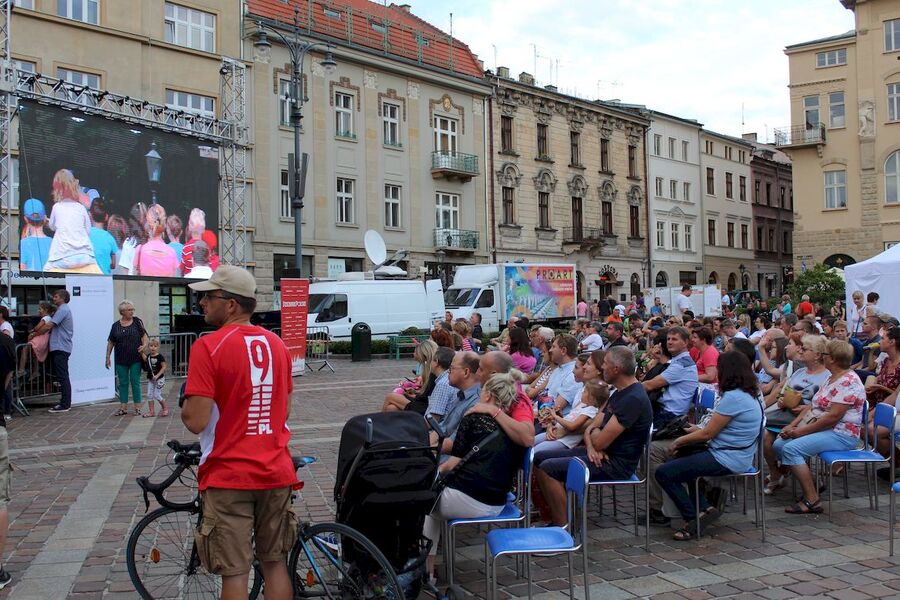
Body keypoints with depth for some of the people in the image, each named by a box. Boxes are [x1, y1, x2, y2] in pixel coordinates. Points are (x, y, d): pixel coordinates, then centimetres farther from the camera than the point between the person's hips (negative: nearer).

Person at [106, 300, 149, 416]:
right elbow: (110, 342, 9)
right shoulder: (116, 326, 6)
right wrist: (108, 357, 5)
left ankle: (137, 407, 6)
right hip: (121, 360, 2)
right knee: (123, 383, 7)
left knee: (135, 382, 0)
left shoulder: (137, 322, 2)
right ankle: (123, 407, 13)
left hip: (135, 359, -2)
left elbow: (144, 336, 1)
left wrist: (144, 345, -18)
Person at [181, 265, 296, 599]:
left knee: (235, 573, 4)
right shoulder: (277, 344, 6)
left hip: (228, 475, -5)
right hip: (276, 471, 5)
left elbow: (196, 421, -17)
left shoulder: (208, 346, -13)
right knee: (275, 563, 16)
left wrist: (185, 405, 3)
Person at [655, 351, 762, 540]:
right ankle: (704, 508, 14)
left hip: (726, 460, -11)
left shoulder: (733, 398, -20)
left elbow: (708, 434, -16)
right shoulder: (748, 395, 11)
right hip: (738, 457, 11)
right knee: (684, 456, 29)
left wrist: (680, 441, -2)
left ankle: (693, 518, -2)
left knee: (664, 473, -11)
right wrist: (699, 429, 19)